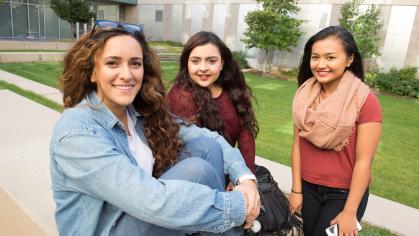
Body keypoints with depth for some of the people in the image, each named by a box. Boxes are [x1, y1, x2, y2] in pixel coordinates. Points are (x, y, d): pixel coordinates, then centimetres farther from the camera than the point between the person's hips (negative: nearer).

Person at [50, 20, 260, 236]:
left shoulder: (145, 112, -3)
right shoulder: (76, 133, -24)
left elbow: (207, 136, -2)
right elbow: (151, 200, -33)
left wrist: (244, 176, -19)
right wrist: (237, 207, -26)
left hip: (144, 217, 6)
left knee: (206, 147, -10)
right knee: (196, 171, -26)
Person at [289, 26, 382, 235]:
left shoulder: (365, 100, -17)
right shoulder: (304, 95, -5)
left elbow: (364, 161, -15)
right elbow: (297, 144, -2)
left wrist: (350, 212, -13)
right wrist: (296, 189, -1)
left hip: (345, 193, -3)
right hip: (308, 188, 4)